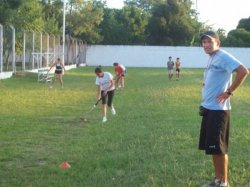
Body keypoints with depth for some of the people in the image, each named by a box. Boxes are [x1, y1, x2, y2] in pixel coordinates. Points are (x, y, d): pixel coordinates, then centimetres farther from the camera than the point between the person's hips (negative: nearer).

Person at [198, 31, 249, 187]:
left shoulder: (223, 56, -14)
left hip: (218, 109, -10)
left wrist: (229, 92, -20)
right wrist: (206, 85, 12)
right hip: (208, 108, 10)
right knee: (212, 147, 13)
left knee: (219, 148, -5)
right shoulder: (212, 59, 14)